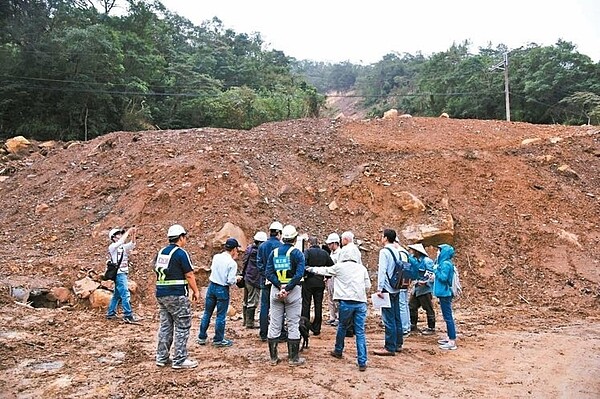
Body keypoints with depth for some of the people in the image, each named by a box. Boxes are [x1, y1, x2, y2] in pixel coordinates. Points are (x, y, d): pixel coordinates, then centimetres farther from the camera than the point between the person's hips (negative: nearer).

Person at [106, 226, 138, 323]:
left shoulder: (123, 247, 14)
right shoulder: (112, 247, -7)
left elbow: (132, 244, 2)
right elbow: (121, 241, -25)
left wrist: (133, 234, -12)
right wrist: (128, 232, -20)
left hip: (123, 273, 9)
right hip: (119, 274, -9)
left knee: (117, 295, 16)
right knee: (125, 295, -12)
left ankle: (111, 313, 25)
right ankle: (128, 316, -12)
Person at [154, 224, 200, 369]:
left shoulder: (160, 252, 12)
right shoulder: (181, 253, -12)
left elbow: (157, 272, 17)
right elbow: (189, 275, -12)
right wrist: (196, 291, -1)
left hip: (161, 294, 8)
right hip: (177, 295, -8)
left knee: (165, 326, 14)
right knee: (182, 327, 0)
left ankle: (161, 357, 20)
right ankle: (180, 360, 3)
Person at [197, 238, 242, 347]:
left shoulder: (216, 257, -1)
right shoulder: (232, 263, -15)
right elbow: (230, 281, -18)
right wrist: (237, 278, 6)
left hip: (212, 286, 5)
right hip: (222, 289, -5)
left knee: (207, 313, 14)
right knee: (221, 315, 6)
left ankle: (202, 337, 23)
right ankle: (218, 339, 15)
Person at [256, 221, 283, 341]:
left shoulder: (262, 246, 4)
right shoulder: (280, 246, -9)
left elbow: (259, 263, 1)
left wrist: (265, 276, -1)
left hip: (265, 281, 4)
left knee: (264, 306, 9)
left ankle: (263, 334, 11)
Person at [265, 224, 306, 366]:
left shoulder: (274, 252, 4)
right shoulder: (297, 253, -7)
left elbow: (269, 273, -5)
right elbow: (299, 274, -18)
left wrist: (280, 287, -13)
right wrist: (287, 289, -18)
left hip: (275, 290, 3)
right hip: (293, 291, -3)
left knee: (274, 324, 10)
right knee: (293, 325, 5)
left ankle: (273, 357, 17)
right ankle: (293, 358, 10)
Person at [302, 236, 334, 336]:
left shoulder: (307, 252, -7)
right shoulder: (324, 253, 6)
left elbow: (303, 263, -22)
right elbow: (332, 266, 6)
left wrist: (304, 274, -9)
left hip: (308, 281, -3)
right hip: (320, 282, 4)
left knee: (306, 305, 4)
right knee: (318, 305, 9)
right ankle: (316, 329, 13)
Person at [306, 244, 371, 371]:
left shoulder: (340, 267, 2)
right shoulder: (362, 268, 9)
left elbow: (325, 270, 16)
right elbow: (368, 286, 12)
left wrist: (311, 269, 32)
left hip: (346, 302, -1)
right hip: (361, 302, 2)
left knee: (342, 327, 20)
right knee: (360, 332, 3)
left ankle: (338, 351, 38)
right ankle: (362, 362, 1)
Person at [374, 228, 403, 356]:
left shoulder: (384, 251, -13)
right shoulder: (396, 252, 11)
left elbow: (382, 270, -18)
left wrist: (379, 288, -18)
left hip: (387, 289, -8)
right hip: (396, 289, 8)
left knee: (389, 319, -5)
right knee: (396, 318, 14)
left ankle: (390, 348, -2)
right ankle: (398, 344, 22)